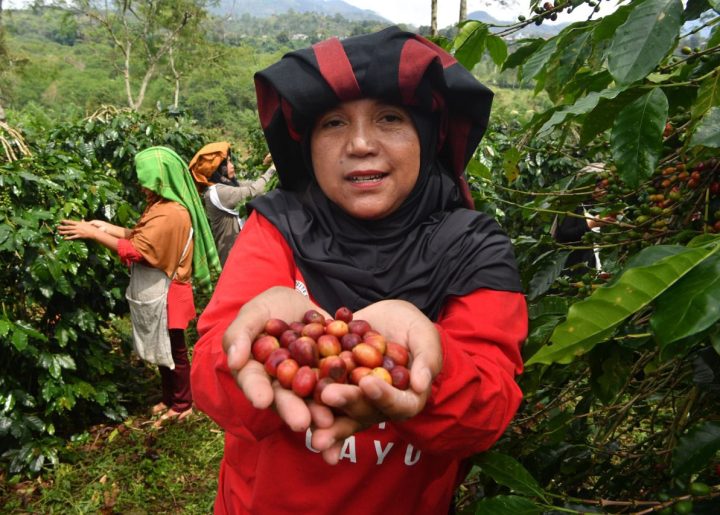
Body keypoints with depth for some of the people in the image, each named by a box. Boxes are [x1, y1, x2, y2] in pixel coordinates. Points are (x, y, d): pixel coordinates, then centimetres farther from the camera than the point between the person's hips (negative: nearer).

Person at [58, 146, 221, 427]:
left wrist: (93, 234, -19)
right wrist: (107, 226, 1)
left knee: (174, 350, 8)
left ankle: (182, 404, 25)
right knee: (163, 349, 21)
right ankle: (170, 397, 37)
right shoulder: (162, 205, 6)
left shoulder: (171, 214, -25)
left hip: (165, 295, -9)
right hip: (155, 292, 9)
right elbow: (139, 235, 10)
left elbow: (135, 250, -26)